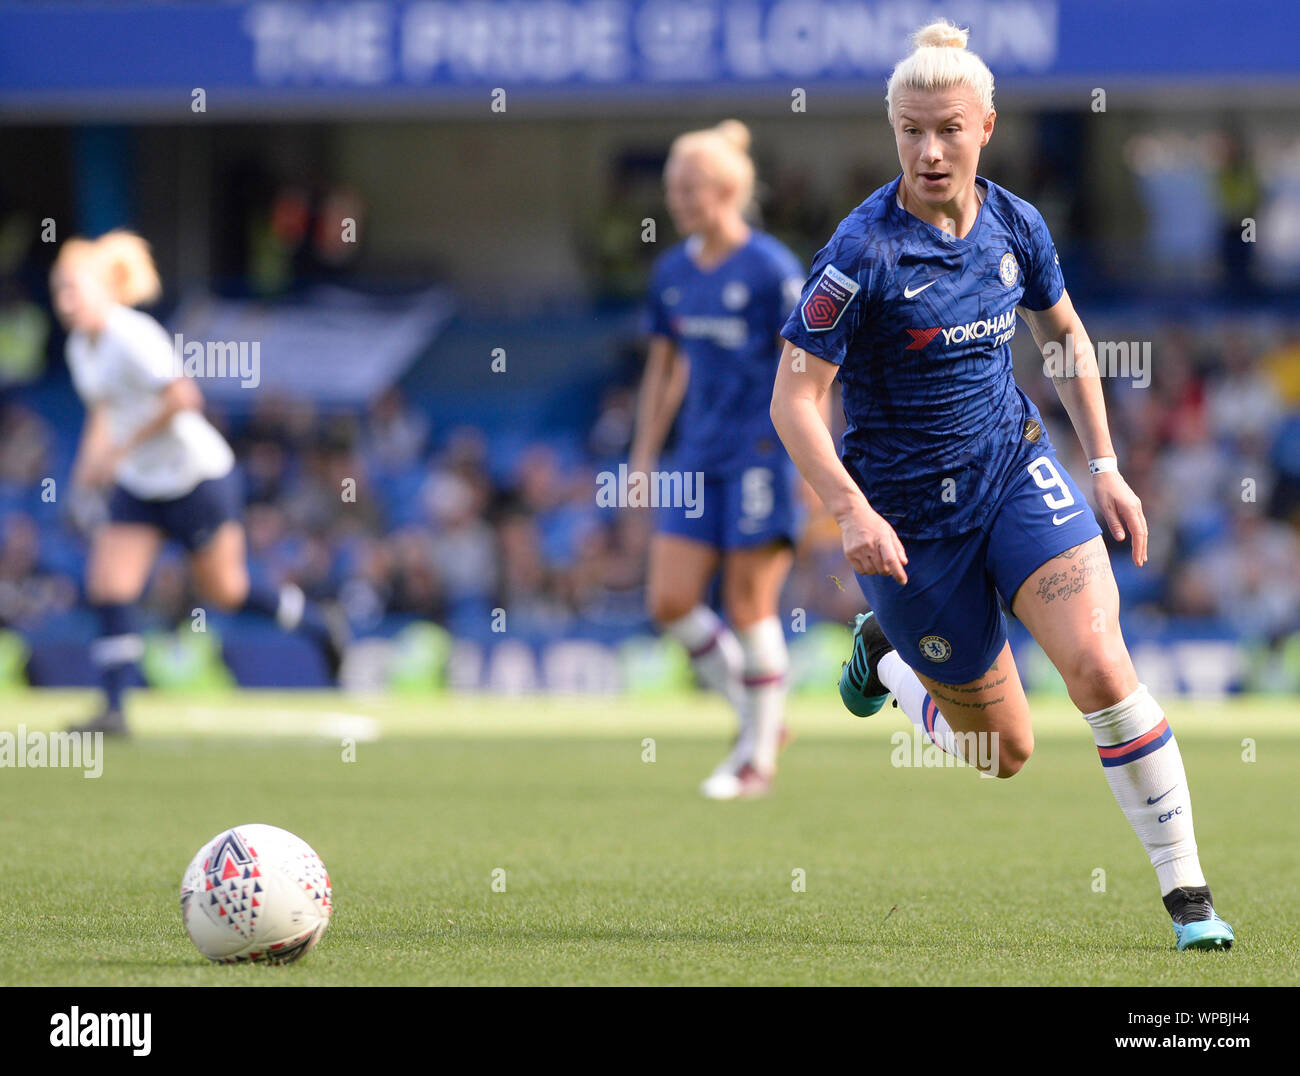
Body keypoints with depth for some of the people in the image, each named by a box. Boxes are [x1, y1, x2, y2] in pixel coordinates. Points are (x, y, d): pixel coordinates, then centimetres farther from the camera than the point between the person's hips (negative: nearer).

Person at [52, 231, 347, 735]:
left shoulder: (132, 337, -23)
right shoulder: (80, 345, 4)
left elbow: (182, 396, -31)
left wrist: (119, 449, -27)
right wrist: (93, 454, 3)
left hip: (198, 476, -8)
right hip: (137, 486, 8)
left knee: (224, 591, 5)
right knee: (109, 588, -7)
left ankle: (320, 624, 30)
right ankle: (113, 708, -6)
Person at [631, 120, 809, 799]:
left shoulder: (771, 270, -11)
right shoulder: (673, 272, 8)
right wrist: (644, 455, 17)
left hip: (760, 455, -7)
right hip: (698, 457, 7)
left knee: (749, 606, -4)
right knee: (669, 602, -1)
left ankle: (760, 756, 10)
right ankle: (757, 715, 18)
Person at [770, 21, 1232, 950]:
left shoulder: (1016, 227, -2)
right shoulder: (864, 253, -18)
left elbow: (1065, 334, 17)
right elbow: (793, 400, -15)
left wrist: (1104, 465, 12)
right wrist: (851, 511, -26)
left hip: (1018, 472, 3)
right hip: (909, 516, -3)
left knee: (1097, 662, -21)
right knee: (1006, 750, 6)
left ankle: (1188, 892, -12)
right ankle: (885, 655, 38)